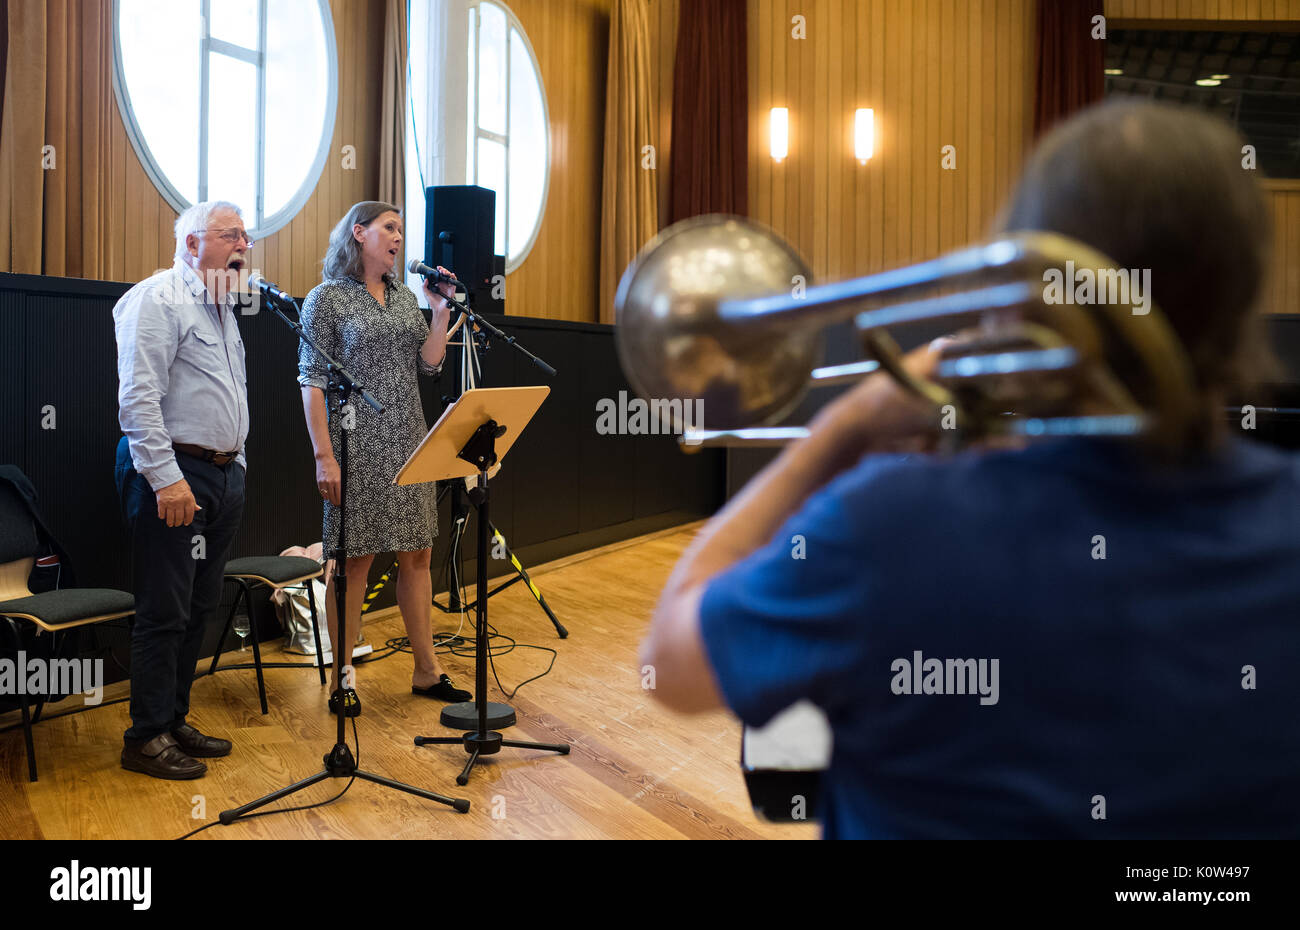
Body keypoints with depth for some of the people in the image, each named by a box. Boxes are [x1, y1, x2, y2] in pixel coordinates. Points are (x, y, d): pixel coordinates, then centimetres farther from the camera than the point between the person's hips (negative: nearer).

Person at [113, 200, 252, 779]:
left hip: (223, 473, 9)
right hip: (173, 474, -9)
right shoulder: (158, 299, -9)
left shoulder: (221, 306, 20)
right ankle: (146, 739, 8)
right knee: (165, 611, -4)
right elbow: (139, 398, -18)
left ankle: (174, 721, 25)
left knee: (199, 608, 13)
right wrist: (166, 478, -22)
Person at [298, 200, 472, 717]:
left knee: (417, 554, 8)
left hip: (409, 442, 6)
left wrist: (441, 311, 2)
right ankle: (342, 680, 11)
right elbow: (312, 382, -8)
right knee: (354, 558, -1)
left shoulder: (404, 296, 15)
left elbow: (430, 365, 12)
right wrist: (324, 455, -15)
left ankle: (427, 670, 18)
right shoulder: (326, 298, -3)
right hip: (358, 444, -6)